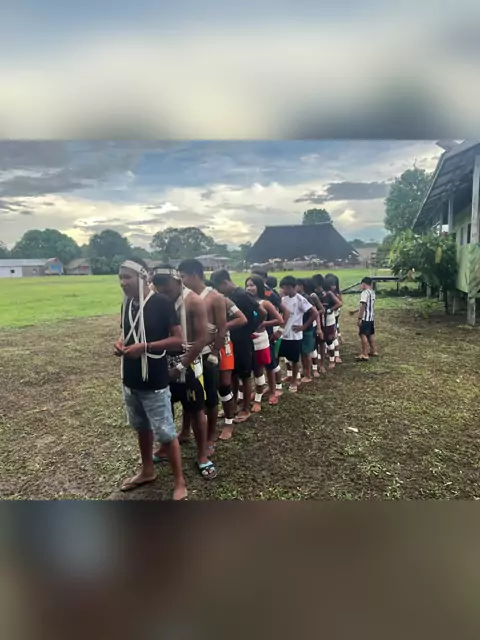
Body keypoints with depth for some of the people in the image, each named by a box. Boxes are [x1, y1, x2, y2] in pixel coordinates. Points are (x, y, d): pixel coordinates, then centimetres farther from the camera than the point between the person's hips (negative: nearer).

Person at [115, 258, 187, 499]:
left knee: (165, 433, 0)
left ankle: (179, 482, 17)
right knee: (141, 427, 21)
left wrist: (145, 347, -24)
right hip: (130, 380, 7)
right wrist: (120, 343, -4)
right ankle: (147, 471, 41)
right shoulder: (127, 304, 5)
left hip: (154, 382, -7)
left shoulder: (161, 303, -15)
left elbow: (178, 339, -16)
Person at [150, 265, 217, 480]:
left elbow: (203, 339, -17)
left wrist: (181, 366, -17)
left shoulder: (194, 302, -14)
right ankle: (165, 447, 36)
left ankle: (202, 456, 21)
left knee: (196, 410, 6)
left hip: (188, 364, -5)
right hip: (165, 363, 5)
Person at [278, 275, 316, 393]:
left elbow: (314, 313, -15)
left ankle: (294, 381, 28)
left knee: (294, 360, 10)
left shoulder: (300, 299, -14)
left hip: (295, 336, -5)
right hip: (283, 335, 6)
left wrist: (303, 327, -13)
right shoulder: (283, 299, 4)